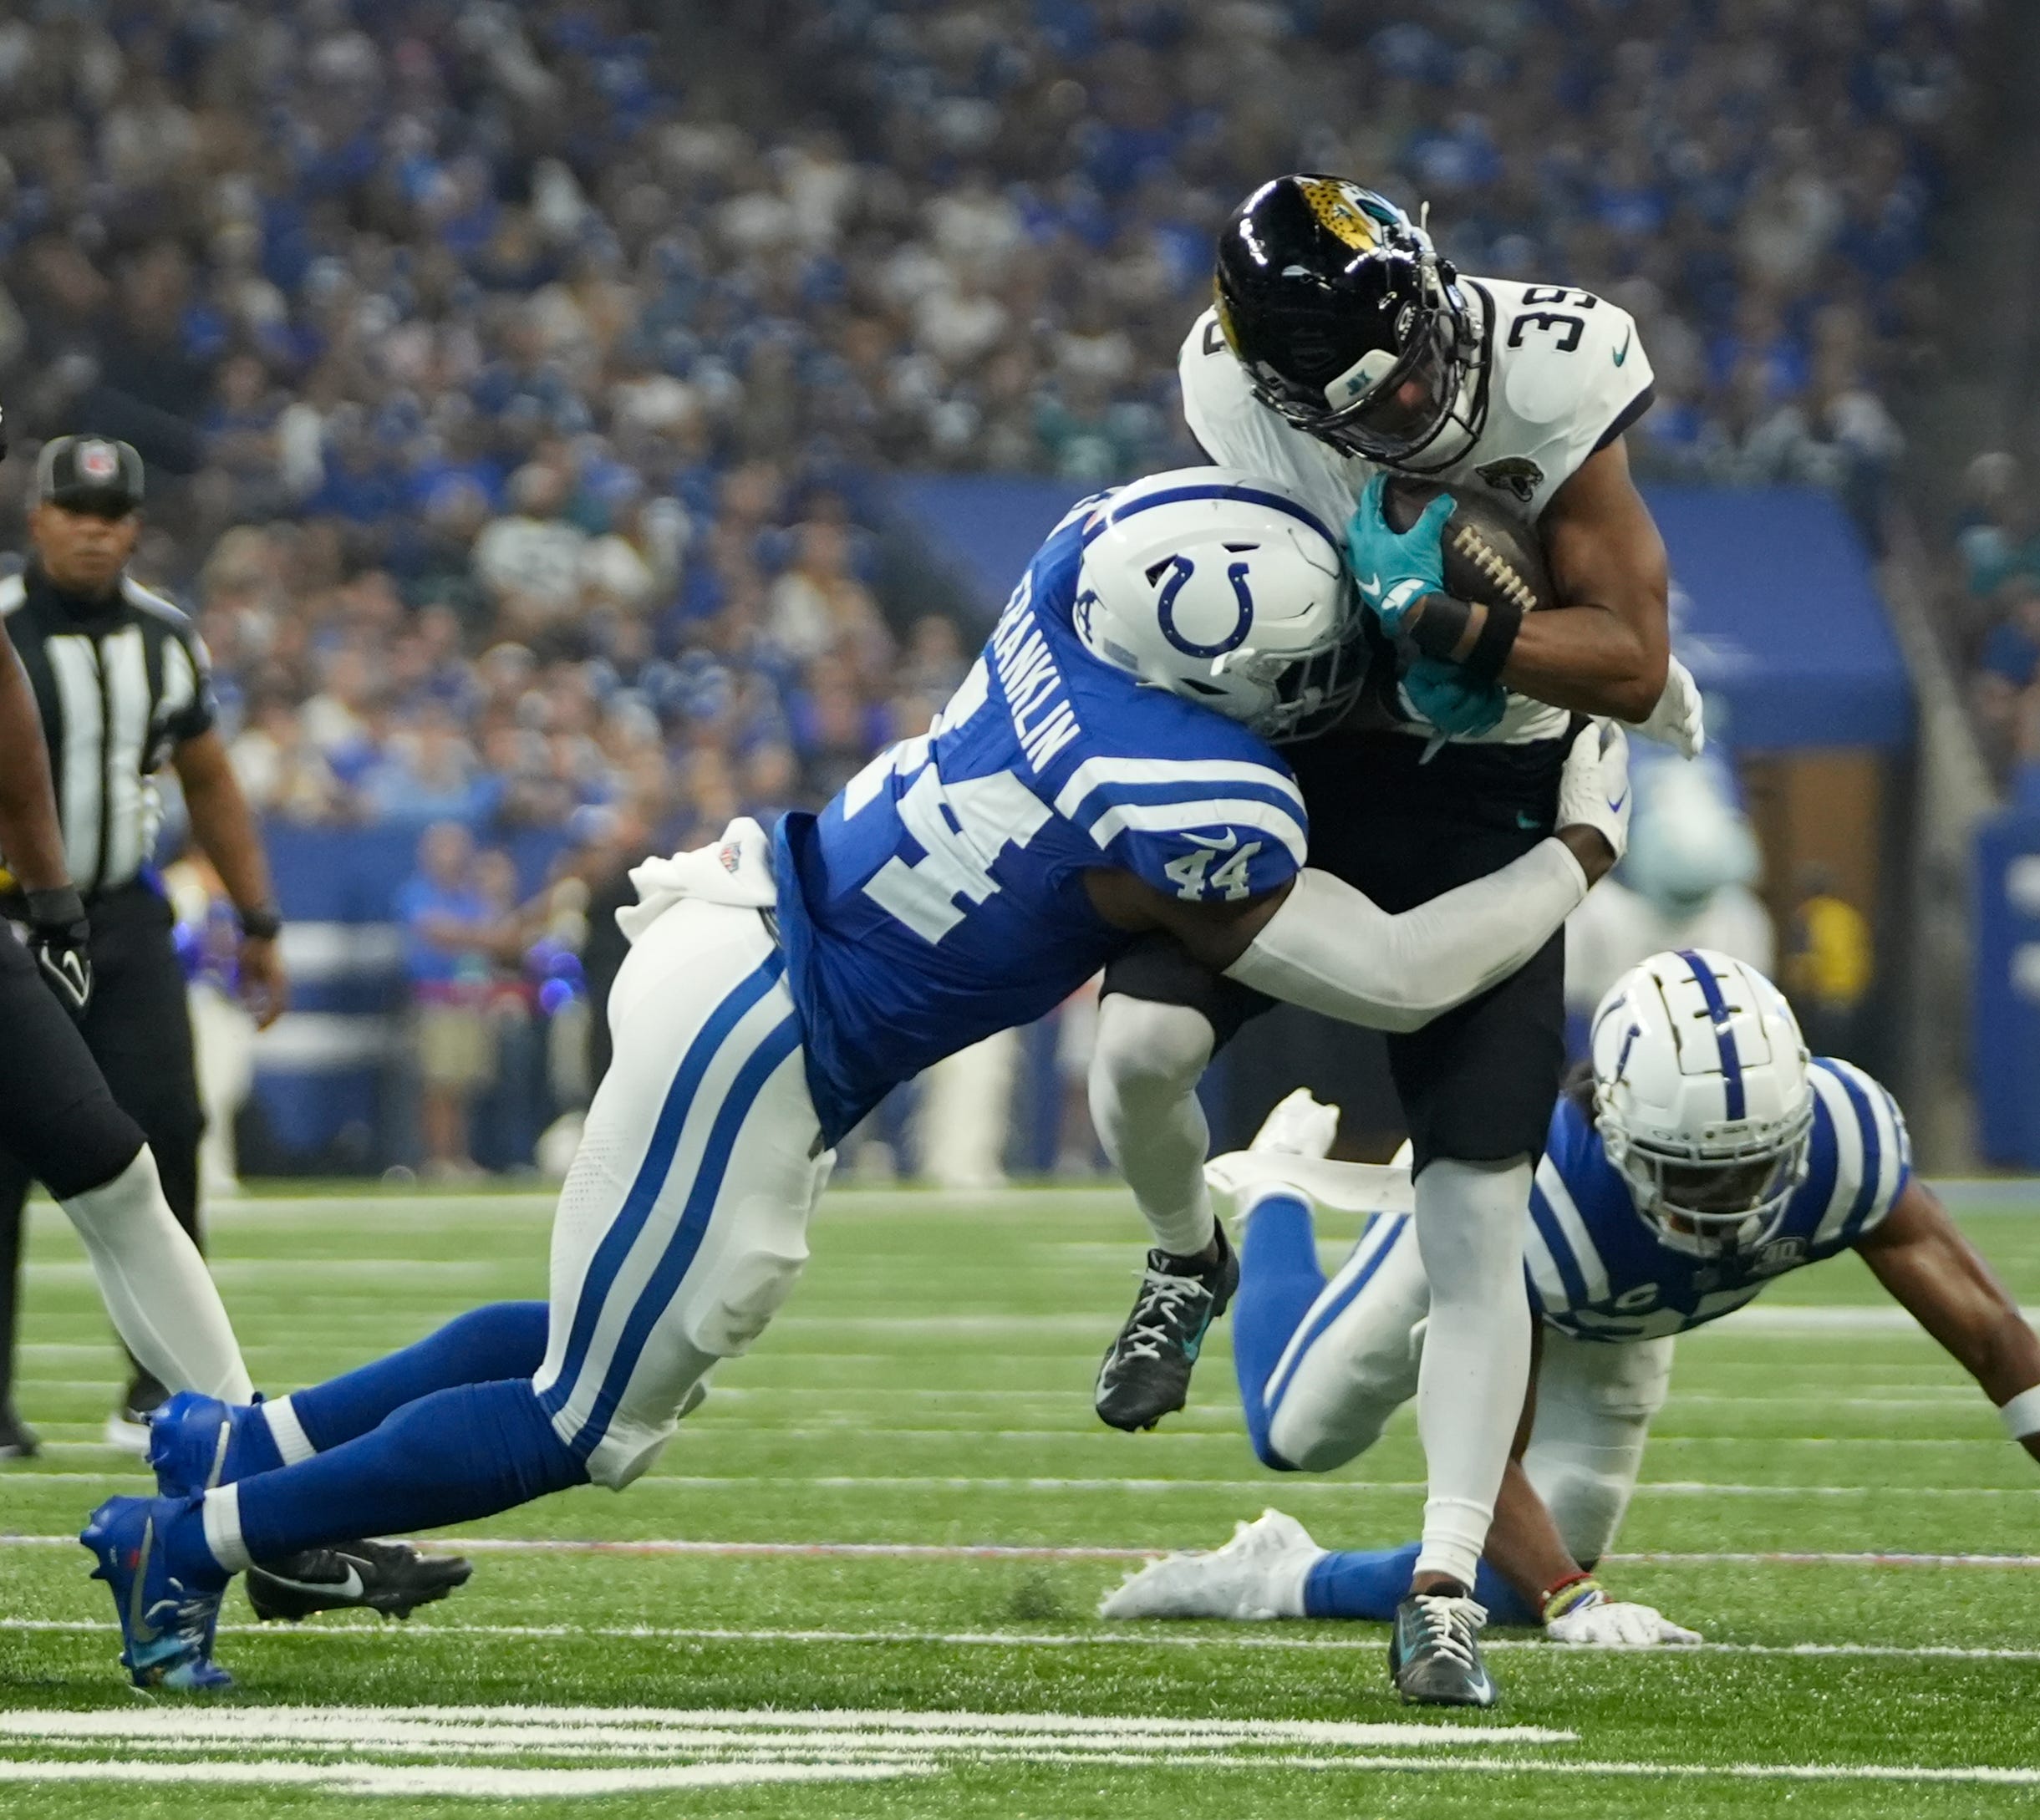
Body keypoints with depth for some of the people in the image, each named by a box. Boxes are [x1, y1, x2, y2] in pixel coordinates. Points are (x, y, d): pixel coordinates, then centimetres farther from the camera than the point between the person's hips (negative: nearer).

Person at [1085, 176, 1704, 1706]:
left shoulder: (1545, 383, -22)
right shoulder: (1240, 395, -15)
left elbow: (1631, 668, -18)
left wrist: (1448, 627, -35)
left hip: (1488, 806, -2)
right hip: (1311, 764, 2)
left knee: (1477, 1229, -6)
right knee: (1142, 1045, -22)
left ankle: (1445, 1599, 0)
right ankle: (1189, 1264, 13)